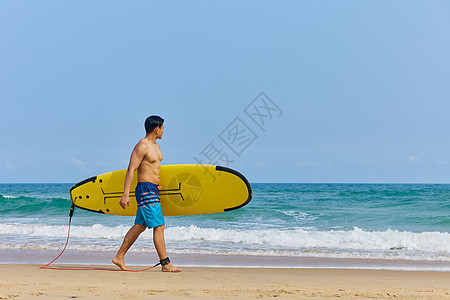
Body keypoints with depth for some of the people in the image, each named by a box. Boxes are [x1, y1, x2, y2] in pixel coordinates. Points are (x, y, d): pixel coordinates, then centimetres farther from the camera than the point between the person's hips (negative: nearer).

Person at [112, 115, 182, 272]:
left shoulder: (156, 146, 17)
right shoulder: (142, 146, -13)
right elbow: (131, 170, -17)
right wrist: (125, 194, -22)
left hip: (153, 190, 10)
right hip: (146, 190, -10)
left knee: (139, 226, 13)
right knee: (159, 226, -9)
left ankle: (119, 257, 20)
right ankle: (165, 264, -6)